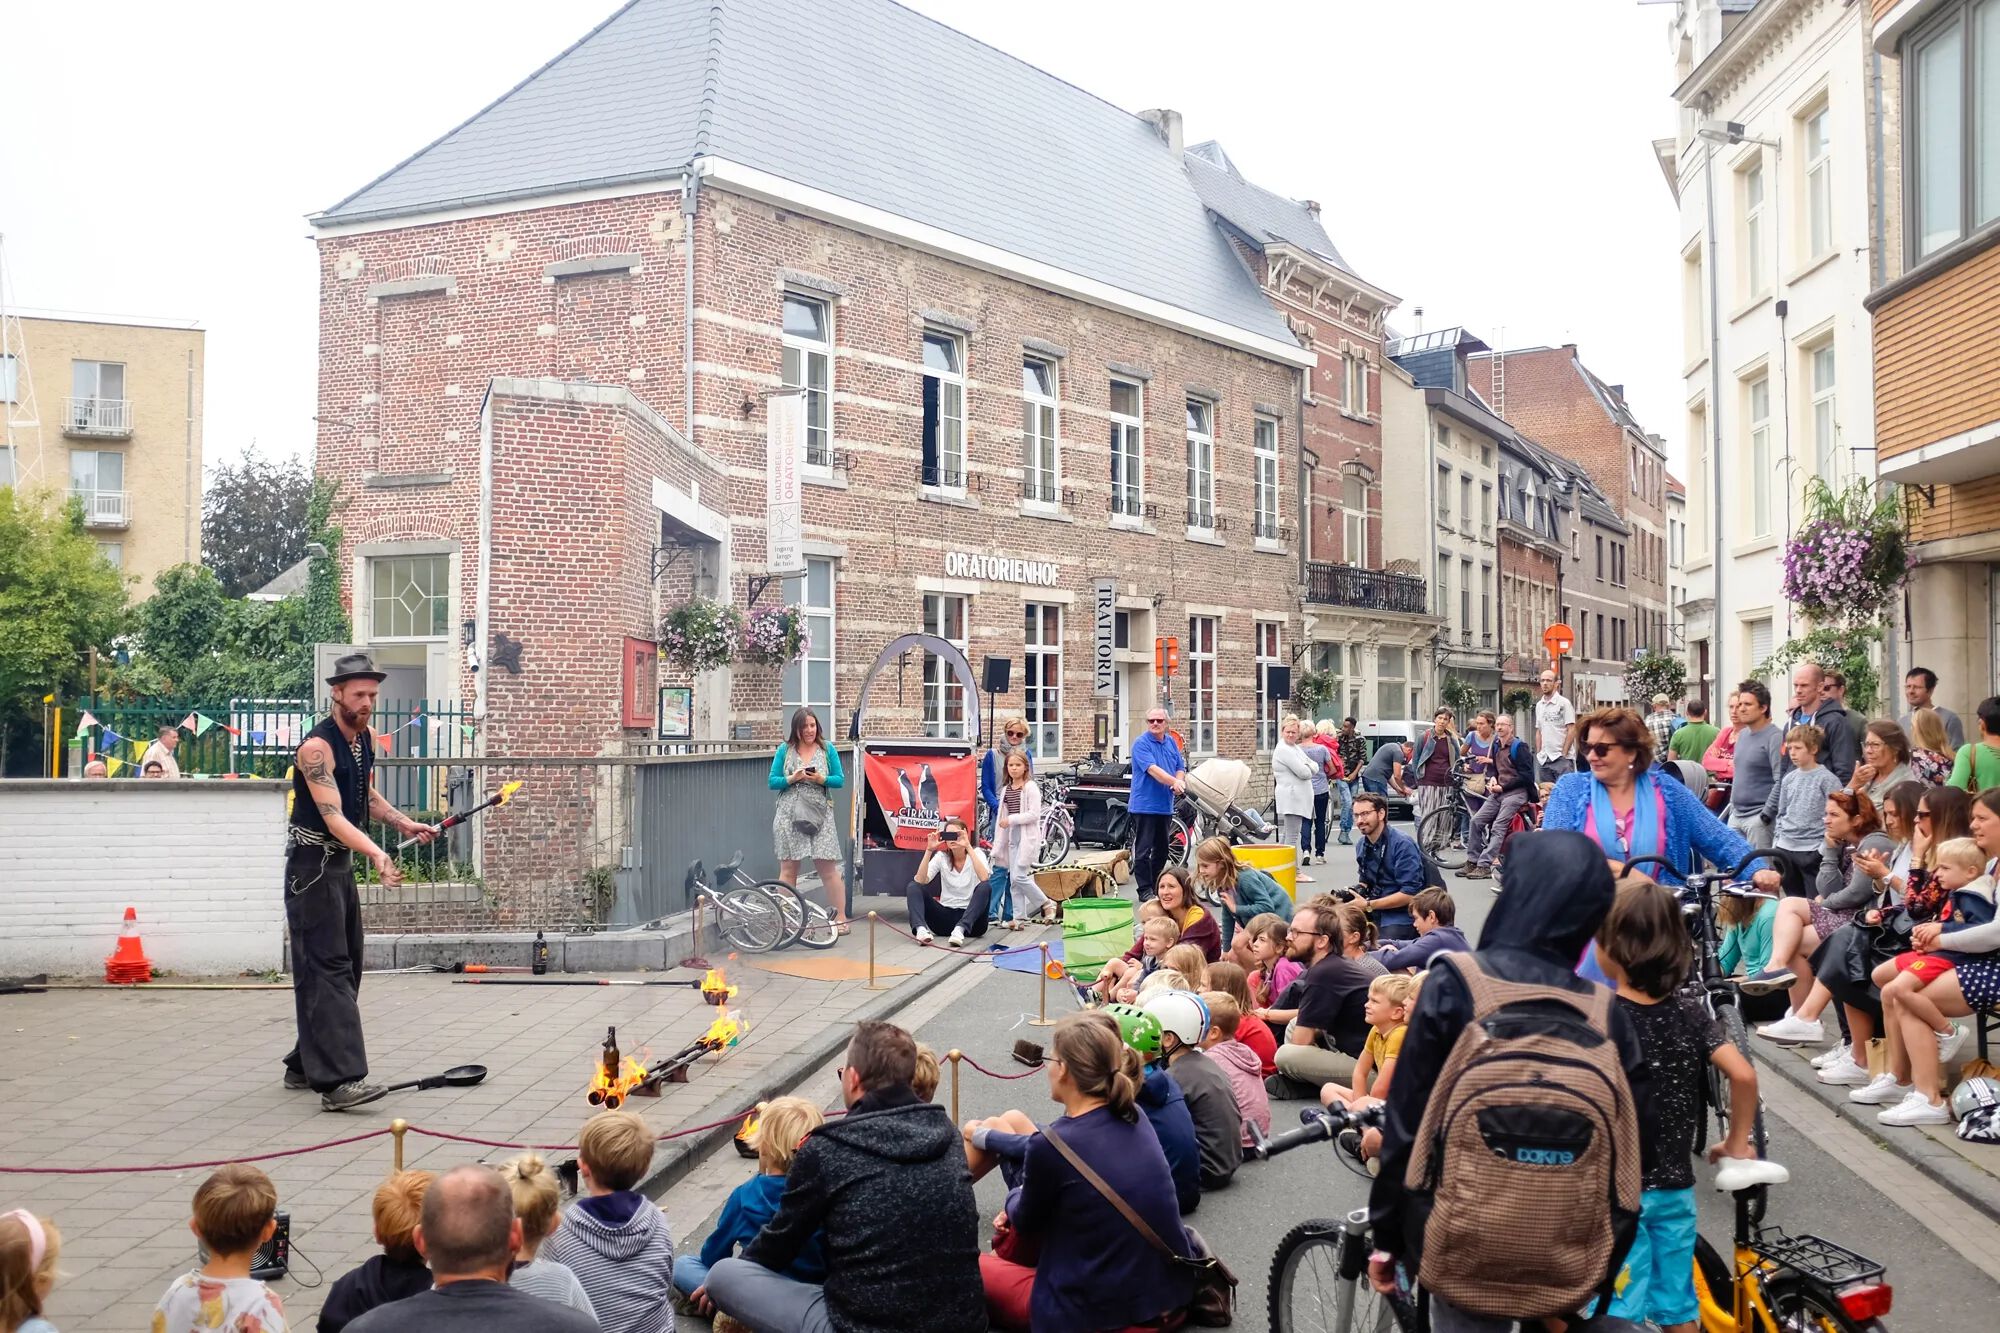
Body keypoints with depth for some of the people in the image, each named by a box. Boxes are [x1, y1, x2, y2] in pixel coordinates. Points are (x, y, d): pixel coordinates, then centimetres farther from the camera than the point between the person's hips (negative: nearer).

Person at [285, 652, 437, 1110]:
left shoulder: (367, 739, 7)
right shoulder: (317, 747, -21)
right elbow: (333, 817, -31)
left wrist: (404, 823, 6)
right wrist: (376, 854, -45)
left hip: (342, 863, 9)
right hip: (312, 865, -9)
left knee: (344, 966, 14)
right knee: (327, 968, -15)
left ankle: (306, 1065, 25)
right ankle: (339, 1080, -20)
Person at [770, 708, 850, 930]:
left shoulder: (827, 750, 7)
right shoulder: (784, 750, 7)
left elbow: (840, 780, 6)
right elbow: (772, 782, 6)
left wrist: (821, 779, -12)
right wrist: (792, 778, -12)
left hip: (819, 814, 0)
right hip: (789, 814, 0)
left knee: (828, 868, -2)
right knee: (788, 869, 1)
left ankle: (840, 917, 4)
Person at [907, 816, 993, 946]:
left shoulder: (976, 853, -3)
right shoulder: (941, 856, 3)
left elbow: (984, 878, -26)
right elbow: (920, 881, -13)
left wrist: (968, 847, -28)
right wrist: (929, 850, -21)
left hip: (970, 919, -3)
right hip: (945, 916, 3)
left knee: (986, 886, -30)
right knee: (913, 886, -15)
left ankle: (960, 929, -43)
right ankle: (921, 928, -37)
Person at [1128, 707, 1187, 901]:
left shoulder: (1172, 743, 12)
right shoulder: (1141, 744, -10)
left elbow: (1180, 768, 13)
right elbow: (1152, 769, -21)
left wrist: (1178, 783, -9)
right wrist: (1174, 781, -33)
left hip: (1165, 805, 7)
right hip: (1144, 804, -7)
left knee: (1161, 849, 14)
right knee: (1143, 849, -5)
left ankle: (1157, 886, 24)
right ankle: (1145, 889, -1)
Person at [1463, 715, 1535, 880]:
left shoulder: (1519, 746, -8)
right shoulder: (1497, 746, 16)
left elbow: (1525, 775, -13)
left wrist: (1502, 787, -13)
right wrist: (1493, 779, 7)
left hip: (1516, 792, -8)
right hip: (1498, 792, 8)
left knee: (1498, 828, -17)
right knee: (1477, 820, -2)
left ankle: (1485, 866, -21)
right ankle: (1473, 861, 5)